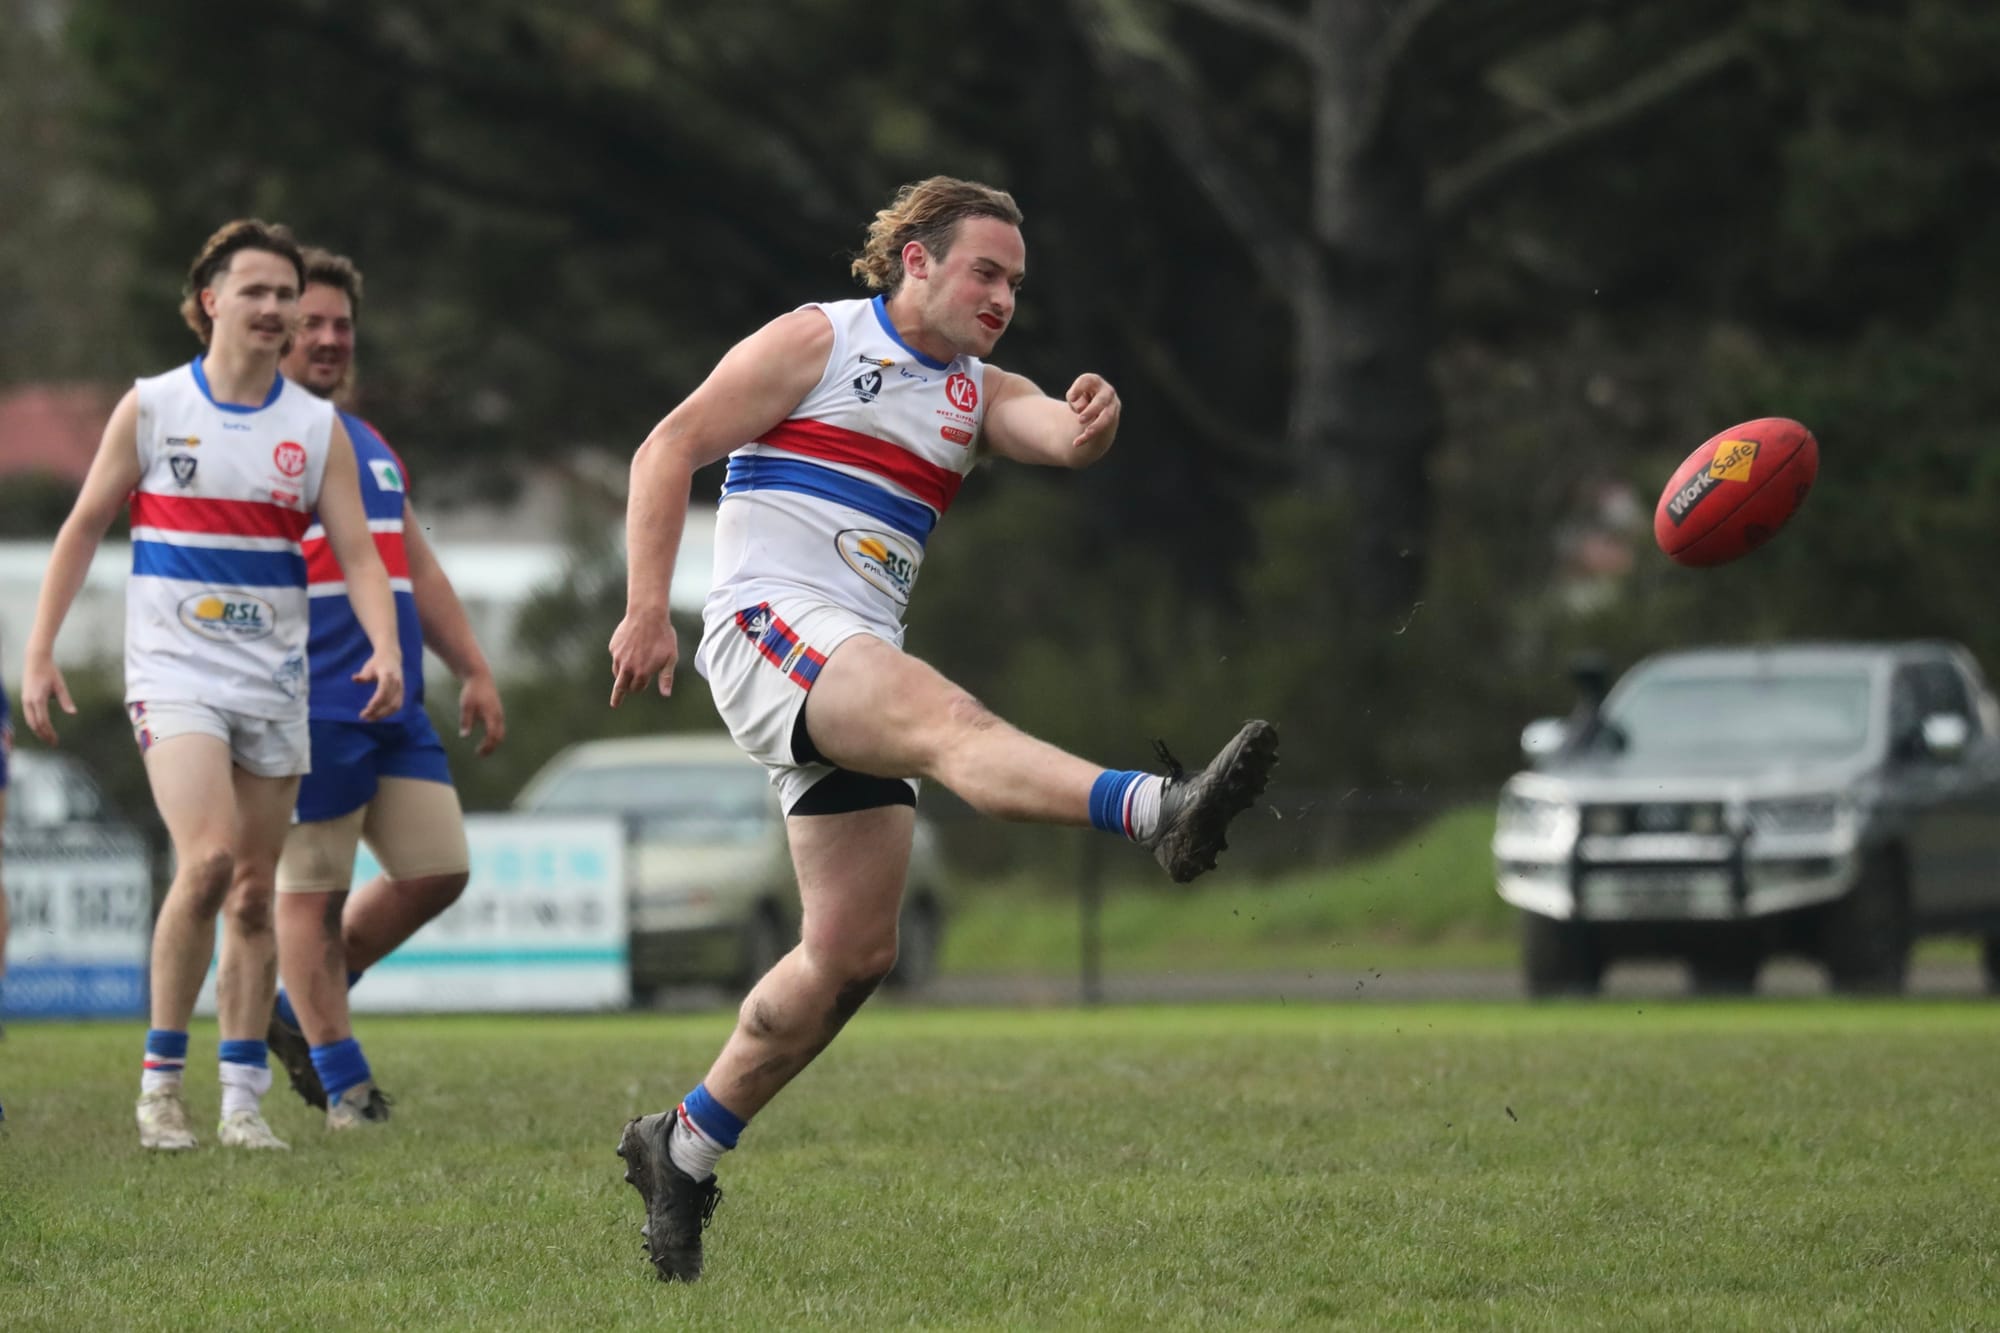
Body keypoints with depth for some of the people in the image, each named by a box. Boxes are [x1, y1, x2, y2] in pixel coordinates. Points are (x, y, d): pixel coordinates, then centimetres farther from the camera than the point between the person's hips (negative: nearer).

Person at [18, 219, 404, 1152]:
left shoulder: (317, 428, 5)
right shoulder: (152, 407, 0)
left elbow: (358, 553, 2)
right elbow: (83, 529, 5)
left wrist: (384, 648, -16)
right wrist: (39, 656, 0)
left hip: (273, 681, 3)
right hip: (172, 669, -3)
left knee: (253, 894, 5)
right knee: (207, 859, -21)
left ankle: (243, 1098, 11)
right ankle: (161, 1078, -9)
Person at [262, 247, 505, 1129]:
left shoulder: (370, 446, 22)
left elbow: (419, 570, 27)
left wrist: (473, 671, 22)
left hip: (396, 709, 8)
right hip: (309, 714, -8)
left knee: (439, 869, 3)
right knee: (313, 890, -2)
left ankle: (301, 1007, 20)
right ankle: (342, 1082, 6)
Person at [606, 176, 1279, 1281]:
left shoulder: (977, 392, 20)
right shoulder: (819, 341, 3)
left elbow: (1056, 434, -2)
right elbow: (668, 450, -1)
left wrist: (1089, 423, -27)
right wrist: (646, 612, -10)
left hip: (857, 670, 8)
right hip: (771, 622, -8)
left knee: (852, 951, 4)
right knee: (946, 718, -33)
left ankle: (680, 1149, 17)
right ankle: (1159, 811, -59)